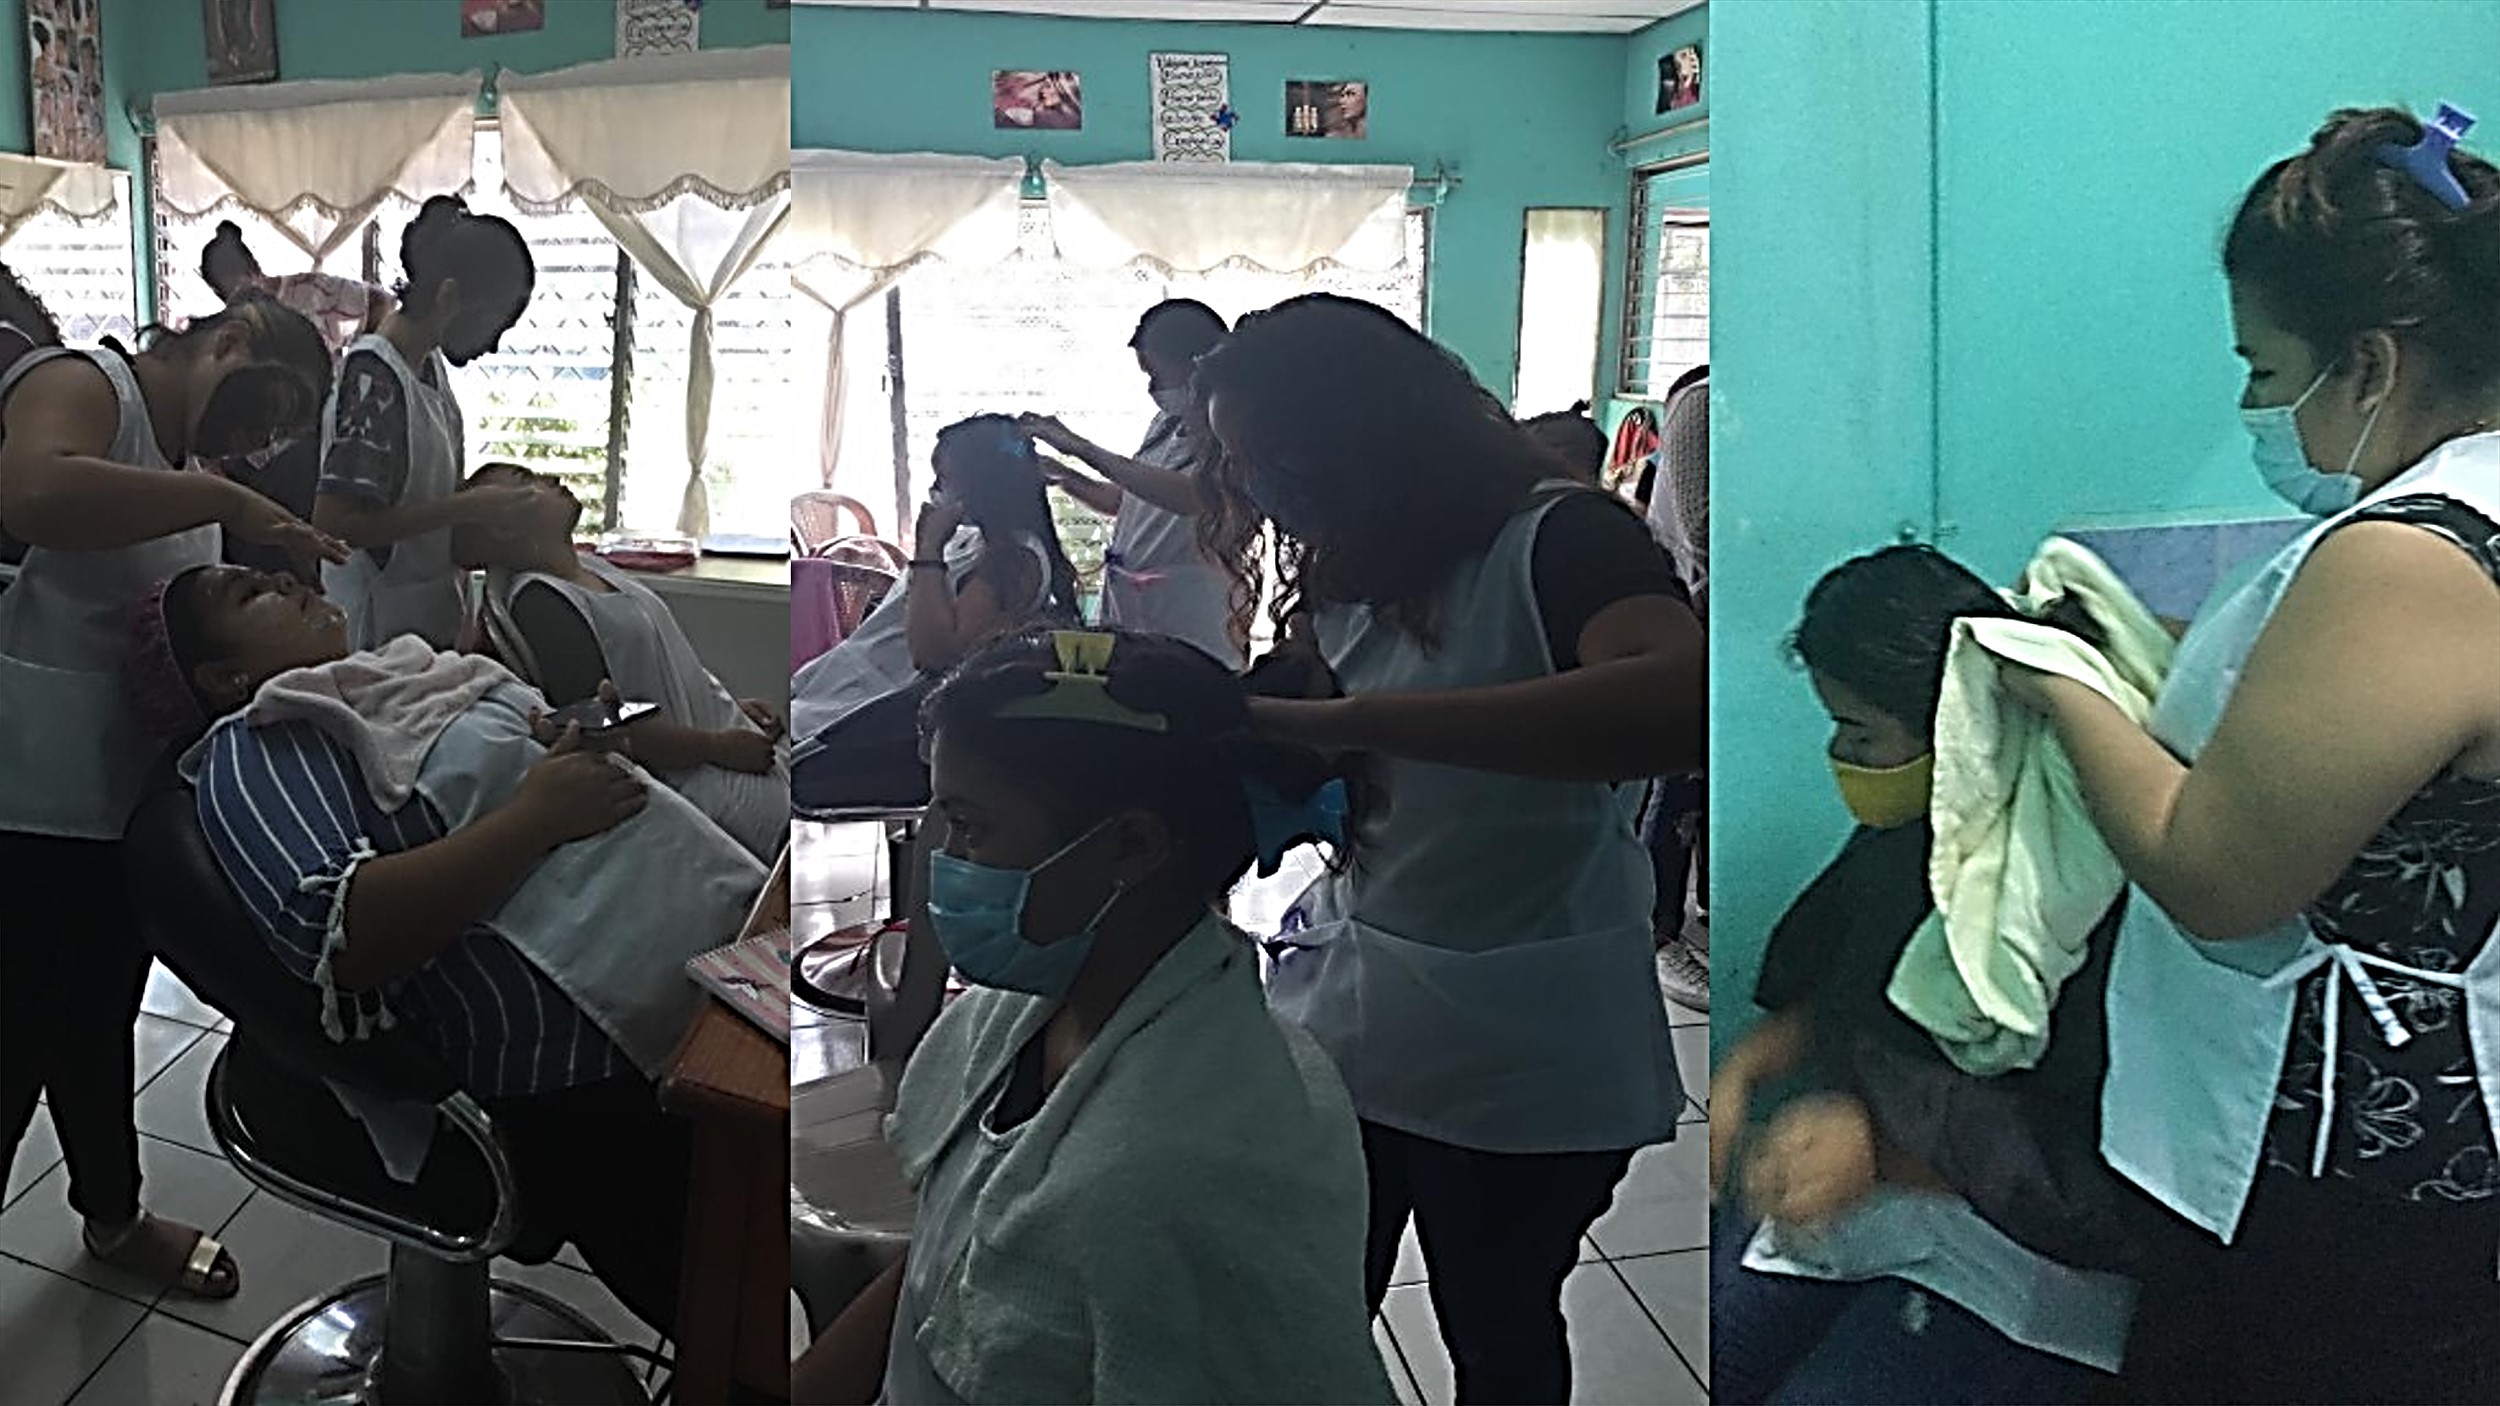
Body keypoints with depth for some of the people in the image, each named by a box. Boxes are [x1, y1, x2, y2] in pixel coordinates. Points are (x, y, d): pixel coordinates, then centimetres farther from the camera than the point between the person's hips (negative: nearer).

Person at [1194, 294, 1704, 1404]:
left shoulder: (1557, 542, -18)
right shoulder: (1342, 575, 8)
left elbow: (1686, 702, -39)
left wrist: (1350, 718, -40)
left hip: (1520, 1056, -6)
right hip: (1340, 1018, 6)